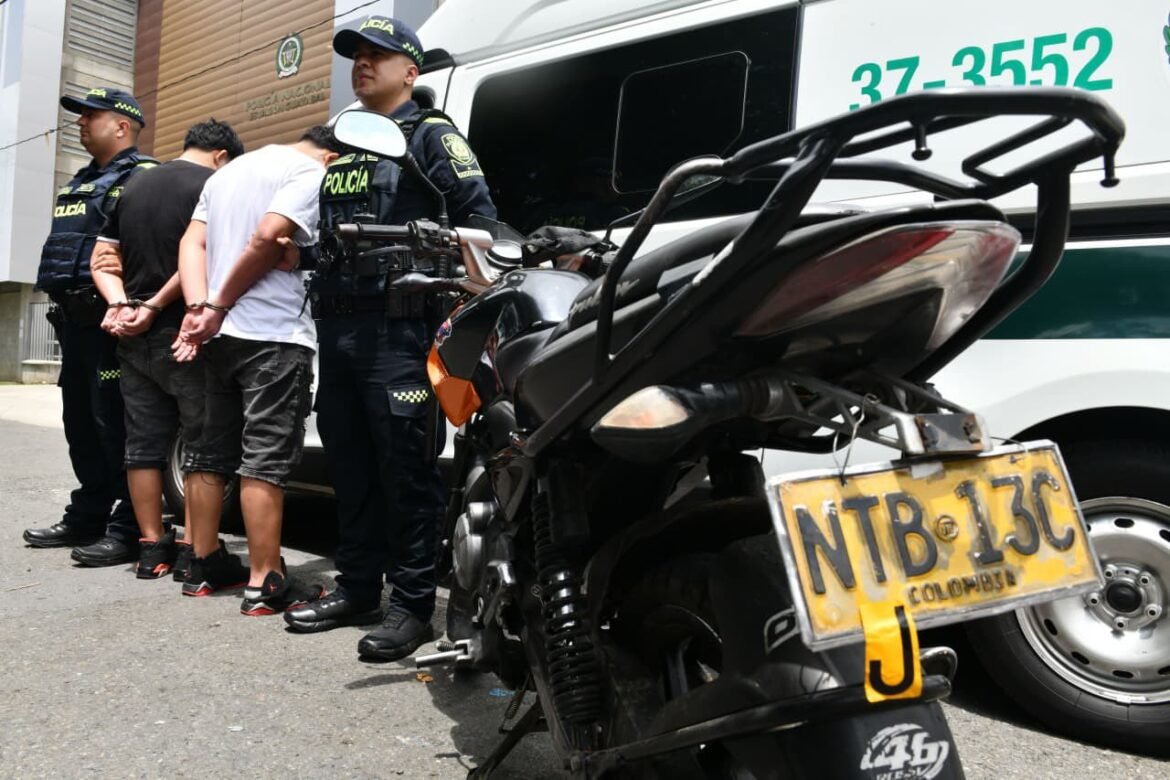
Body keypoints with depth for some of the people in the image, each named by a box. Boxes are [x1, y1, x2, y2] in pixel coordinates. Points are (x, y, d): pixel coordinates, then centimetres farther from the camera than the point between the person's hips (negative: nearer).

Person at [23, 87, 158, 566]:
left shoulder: (144, 177, -5)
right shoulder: (80, 182, 26)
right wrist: (62, 303, 14)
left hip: (109, 318, -10)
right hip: (75, 317, 10)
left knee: (115, 424, -10)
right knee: (81, 423, 14)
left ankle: (129, 530, -5)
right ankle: (87, 517, 24)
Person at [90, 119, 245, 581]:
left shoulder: (135, 186, 16)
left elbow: (103, 259, 11)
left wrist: (120, 305, -2)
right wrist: (155, 307, -12)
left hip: (133, 338, 7)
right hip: (182, 334, -7)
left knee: (143, 442, 9)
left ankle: (150, 548, 14)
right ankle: (192, 550, 2)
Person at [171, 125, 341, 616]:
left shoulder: (228, 171, 22)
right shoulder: (309, 172, -5)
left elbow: (192, 243, 12)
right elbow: (267, 238, -18)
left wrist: (200, 308, -1)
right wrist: (219, 307, -9)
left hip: (222, 333, 8)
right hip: (274, 334, -8)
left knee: (212, 450, 12)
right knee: (266, 459, -8)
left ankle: (205, 565, 21)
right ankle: (265, 584, -5)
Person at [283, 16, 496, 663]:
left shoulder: (431, 135, 3)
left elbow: (479, 214, -8)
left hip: (399, 326, -8)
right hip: (336, 325, 8)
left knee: (405, 470, -6)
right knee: (349, 468, 11)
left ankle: (412, 604, 2)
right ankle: (357, 588, 22)